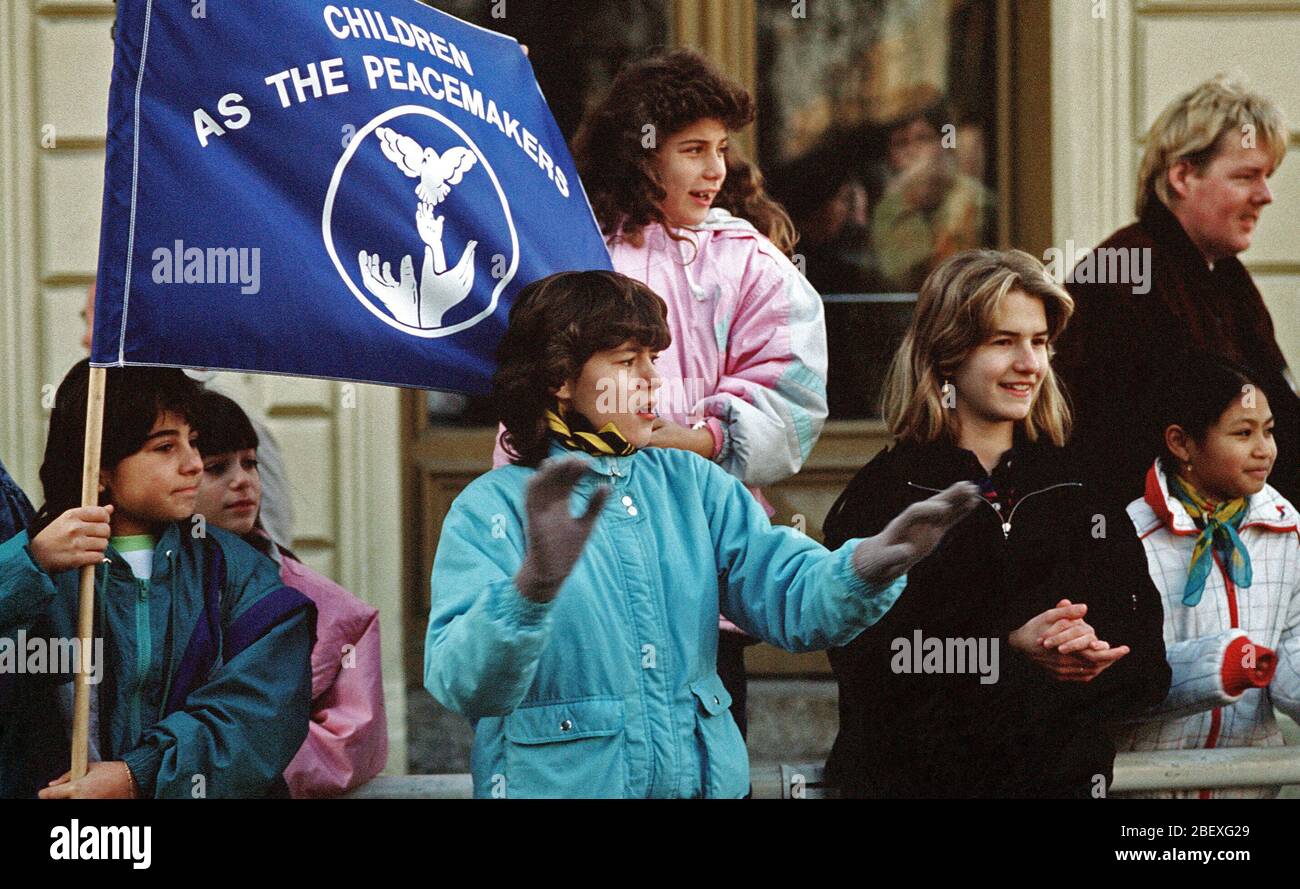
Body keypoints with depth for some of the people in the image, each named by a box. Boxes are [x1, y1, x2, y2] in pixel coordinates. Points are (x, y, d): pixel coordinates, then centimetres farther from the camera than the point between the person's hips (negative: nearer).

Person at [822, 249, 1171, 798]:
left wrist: (1091, 655, -13)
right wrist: (1009, 652, -17)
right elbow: (862, 659, -7)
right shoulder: (885, 491, 5)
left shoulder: (1081, 489, 15)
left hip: (1065, 773, 3)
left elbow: (1148, 669, 9)